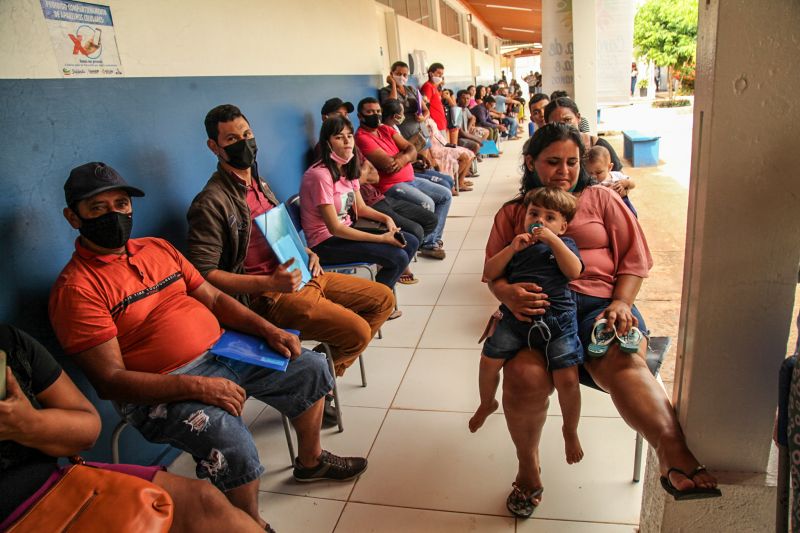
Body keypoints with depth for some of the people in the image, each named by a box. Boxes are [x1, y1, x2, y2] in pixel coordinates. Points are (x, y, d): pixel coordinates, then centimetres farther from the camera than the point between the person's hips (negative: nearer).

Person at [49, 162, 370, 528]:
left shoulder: (157, 248, 10)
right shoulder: (76, 288, -12)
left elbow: (214, 298, 13)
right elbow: (110, 381, -18)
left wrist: (268, 330, -2)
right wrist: (196, 387, -27)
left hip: (220, 352, 8)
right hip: (158, 390, -7)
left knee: (310, 368, 8)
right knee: (229, 438, -34)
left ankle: (310, 461, 31)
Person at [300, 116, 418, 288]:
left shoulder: (348, 169, 6)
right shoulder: (320, 175, -22)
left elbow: (360, 207, 15)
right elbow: (334, 228, -23)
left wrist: (386, 219, -5)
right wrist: (381, 238, -22)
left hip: (347, 230, 9)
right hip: (326, 242, -9)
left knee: (410, 243, 3)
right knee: (398, 257, -19)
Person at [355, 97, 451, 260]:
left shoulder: (385, 129, 13)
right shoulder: (362, 138, -14)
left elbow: (411, 149, 5)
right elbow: (388, 164, -23)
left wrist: (403, 158, -19)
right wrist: (406, 154, -2)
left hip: (410, 179, 10)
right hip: (390, 186, -10)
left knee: (446, 195, 8)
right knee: (427, 203, -27)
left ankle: (432, 240, 4)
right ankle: (426, 244, -4)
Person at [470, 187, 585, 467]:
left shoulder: (564, 243, 9)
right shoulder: (517, 244, 14)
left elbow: (574, 271, -11)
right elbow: (489, 274, 4)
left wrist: (552, 240, -13)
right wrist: (512, 249, -8)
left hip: (557, 317, -2)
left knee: (567, 379, -9)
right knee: (489, 359, -5)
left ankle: (570, 431, 20)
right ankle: (487, 403, 28)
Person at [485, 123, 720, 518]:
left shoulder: (601, 199, 21)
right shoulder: (512, 213, 23)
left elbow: (634, 258, 13)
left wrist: (621, 303, -6)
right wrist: (508, 294, -12)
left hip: (599, 304, 1)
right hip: (537, 309, 0)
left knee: (624, 360, -34)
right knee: (524, 375, -30)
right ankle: (528, 467, -6)